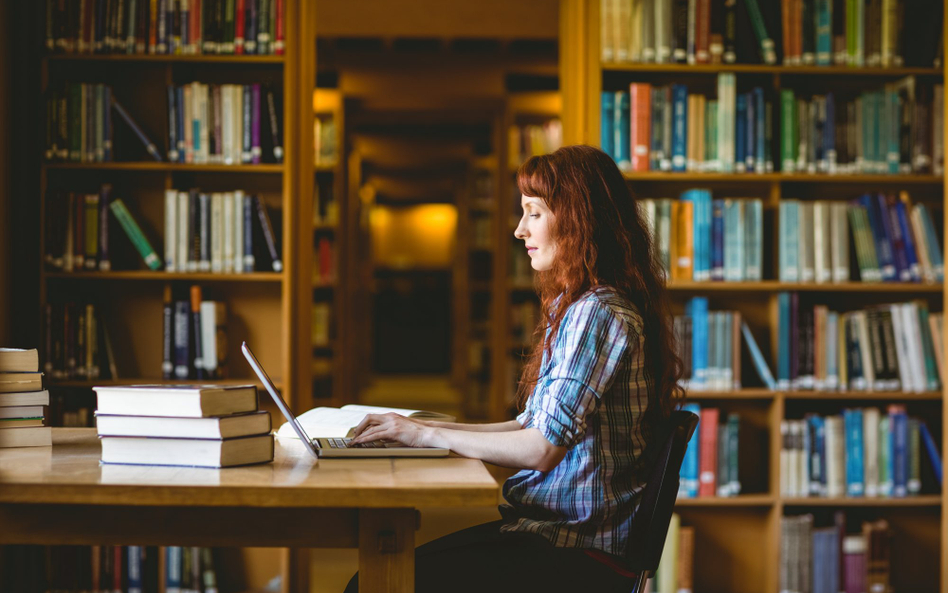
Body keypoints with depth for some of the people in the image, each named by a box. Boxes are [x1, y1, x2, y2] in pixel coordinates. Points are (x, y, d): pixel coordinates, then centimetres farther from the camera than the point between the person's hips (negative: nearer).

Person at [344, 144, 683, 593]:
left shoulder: (599, 314, -16)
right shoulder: (573, 309, 17)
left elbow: (541, 449, -21)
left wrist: (429, 435, -10)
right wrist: (417, 428, 9)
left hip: (581, 555, -10)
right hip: (551, 527, 10)